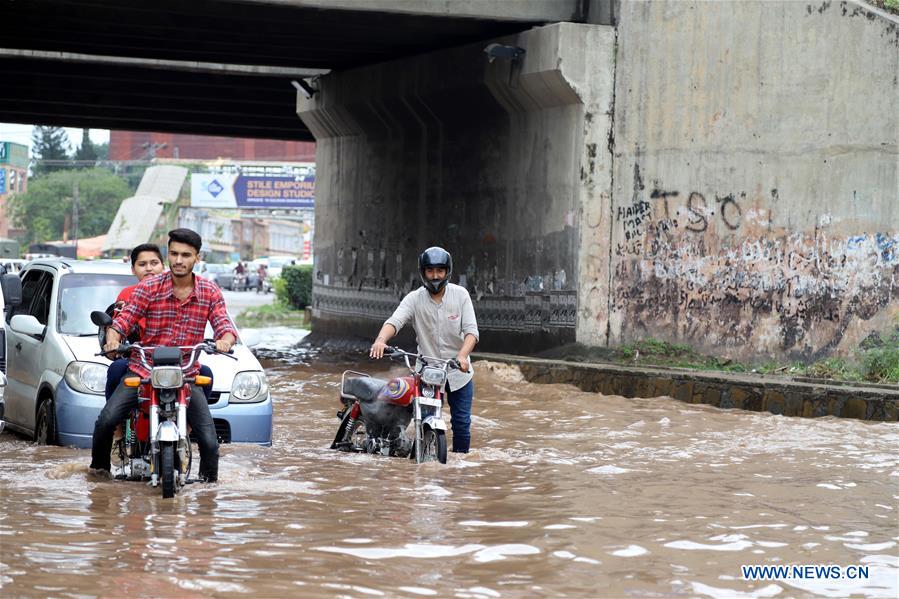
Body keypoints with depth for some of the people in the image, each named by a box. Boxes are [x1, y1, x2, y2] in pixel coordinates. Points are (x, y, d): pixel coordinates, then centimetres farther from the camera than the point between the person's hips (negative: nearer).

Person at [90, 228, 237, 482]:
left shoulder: (210, 292, 1)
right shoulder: (149, 287, -5)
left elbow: (225, 326, -5)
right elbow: (123, 320, -7)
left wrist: (225, 340, -29)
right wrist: (113, 339, -29)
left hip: (186, 375, 1)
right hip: (143, 370, -1)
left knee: (210, 442, -10)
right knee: (106, 420, -18)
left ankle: (209, 483, 14)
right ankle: (99, 466, 8)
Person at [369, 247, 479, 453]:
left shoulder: (460, 295, -3)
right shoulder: (414, 299, -5)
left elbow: (471, 330, -10)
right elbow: (395, 320, -21)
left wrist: (462, 355, -29)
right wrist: (381, 339, -43)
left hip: (459, 372, 1)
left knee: (461, 422, 5)